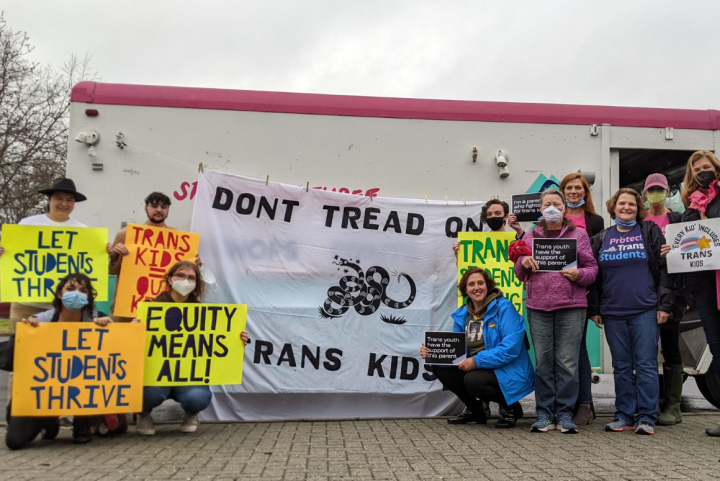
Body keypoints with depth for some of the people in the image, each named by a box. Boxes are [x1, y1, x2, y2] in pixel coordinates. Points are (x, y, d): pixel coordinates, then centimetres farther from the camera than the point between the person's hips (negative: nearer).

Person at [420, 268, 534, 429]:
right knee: (439, 367, -8)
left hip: (506, 371, -7)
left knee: (473, 380, -32)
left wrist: (477, 361, -27)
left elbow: (511, 348, -22)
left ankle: (511, 407, -1)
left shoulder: (503, 307, -12)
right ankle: (474, 409, 12)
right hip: (476, 369, 7)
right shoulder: (461, 314, 8)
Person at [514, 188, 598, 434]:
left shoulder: (578, 234, 12)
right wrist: (523, 262, -4)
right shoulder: (530, 236, 16)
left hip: (571, 306, -1)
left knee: (567, 362, -2)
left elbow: (592, 268, 9)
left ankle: (565, 414, 7)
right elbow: (519, 274, 18)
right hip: (538, 306, 2)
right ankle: (545, 415, 9)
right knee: (543, 362, 2)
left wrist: (579, 274, -12)